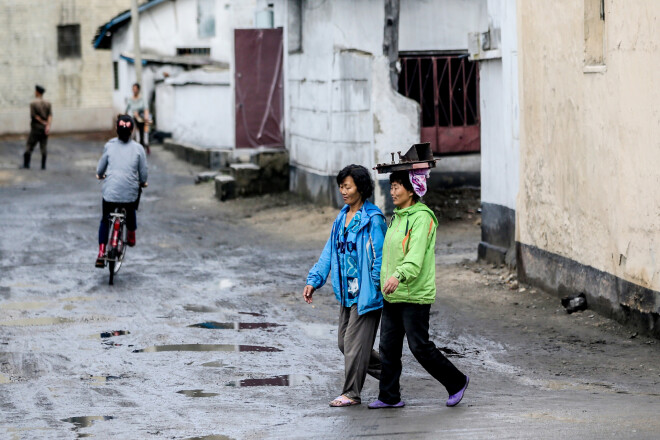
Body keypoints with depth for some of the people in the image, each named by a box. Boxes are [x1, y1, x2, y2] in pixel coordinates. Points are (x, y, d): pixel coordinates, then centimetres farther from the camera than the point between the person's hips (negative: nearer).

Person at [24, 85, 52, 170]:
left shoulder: (33, 103, -8)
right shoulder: (47, 103, 5)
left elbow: (35, 116, -11)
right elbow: (50, 115, -7)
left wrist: (43, 122, -1)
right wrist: (48, 126, -17)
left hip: (36, 128, -4)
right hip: (45, 129, 4)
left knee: (29, 146, 2)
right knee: (43, 147, 6)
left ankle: (26, 164, -1)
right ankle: (43, 165, 3)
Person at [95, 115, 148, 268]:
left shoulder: (109, 145, -1)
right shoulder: (138, 148, -2)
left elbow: (101, 168, 8)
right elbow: (143, 172, 1)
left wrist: (100, 175, 30)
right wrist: (142, 183, 21)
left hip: (110, 191, 0)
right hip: (130, 191, 0)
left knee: (105, 220, 17)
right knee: (130, 213, 32)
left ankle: (101, 252, 6)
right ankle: (131, 237, 49)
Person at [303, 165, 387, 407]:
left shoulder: (373, 219, -13)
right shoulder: (342, 218, 11)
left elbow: (381, 256, -13)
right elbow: (329, 252, 13)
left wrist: (376, 286, -15)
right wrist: (314, 280, 5)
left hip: (366, 292, -8)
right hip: (347, 291, 9)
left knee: (355, 342, -4)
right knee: (344, 342, 12)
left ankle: (351, 393, 7)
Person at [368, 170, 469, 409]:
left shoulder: (422, 217, -14)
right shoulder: (397, 217, 15)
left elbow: (416, 256, -28)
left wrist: (399, 276, -43)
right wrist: (386, 279, 23)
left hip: (415, 295, -9)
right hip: (392, 294, 9)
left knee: (420, 347, -3)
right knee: (388, 346, 7)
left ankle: (457, 382, 14)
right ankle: (389, 396, 15)